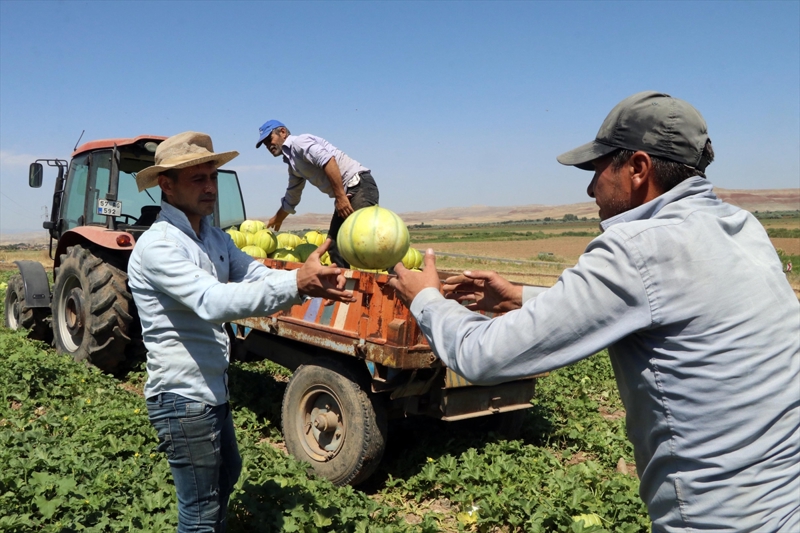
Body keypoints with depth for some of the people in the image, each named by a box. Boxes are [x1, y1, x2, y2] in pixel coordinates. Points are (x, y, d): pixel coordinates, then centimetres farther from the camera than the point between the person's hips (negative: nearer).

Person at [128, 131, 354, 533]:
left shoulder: (213, 236, 7)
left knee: (227, 473, 29)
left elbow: (257, 276, -5)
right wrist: (296, 283, -44)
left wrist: (312, 280, -26)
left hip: (213, 389, 9)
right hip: (181, 396, -9)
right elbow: (212, 301, -35)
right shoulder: (157, 245, -21)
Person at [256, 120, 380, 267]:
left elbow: (328, 160, -22)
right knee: (334, 244, 8)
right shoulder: (292, 163, 22)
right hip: (346, 194, 10)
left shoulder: (299, 142, -5)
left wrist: (340, 196, -25)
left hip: (359, 185, -10)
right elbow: (291, 198, 36)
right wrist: (277, 220, 48)